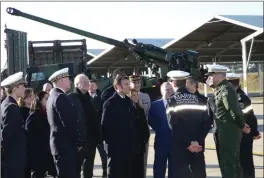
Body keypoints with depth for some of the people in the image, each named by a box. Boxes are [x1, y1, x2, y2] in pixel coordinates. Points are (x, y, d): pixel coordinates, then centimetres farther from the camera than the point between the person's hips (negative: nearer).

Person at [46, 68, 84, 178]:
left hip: (59, 144, 10)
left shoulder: (53, 96, 15)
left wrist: (76, 141, 17)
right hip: (65, 145, -10)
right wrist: (79, 142, -9)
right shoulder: (60, 97, -16)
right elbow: (69, 123, -21)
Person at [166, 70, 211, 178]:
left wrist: (188, 143, -10)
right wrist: (197, 141, -6)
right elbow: (207, 123, -1)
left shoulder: (171, 100, -3)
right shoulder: (198, 99, 7)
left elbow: (173, 125, -12)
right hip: (198, 146, 3)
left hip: (179, 146, -3)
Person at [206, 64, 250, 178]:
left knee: (227, 164, -5)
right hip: (229, 132, 10)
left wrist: (242, 126, -11)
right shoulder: (221, 89, 12)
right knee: (234, 163, 16)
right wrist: (241, 125, 12)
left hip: (228, 132, -10)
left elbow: (235, 111, -24)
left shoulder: (226, 90, -19)